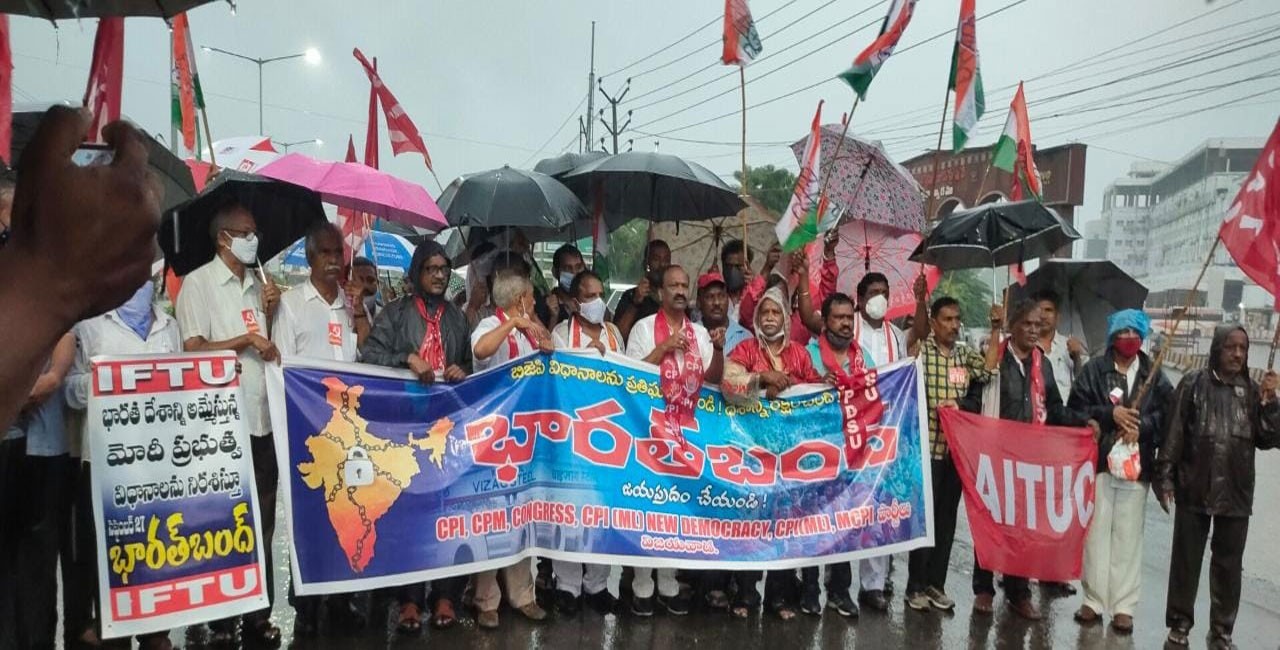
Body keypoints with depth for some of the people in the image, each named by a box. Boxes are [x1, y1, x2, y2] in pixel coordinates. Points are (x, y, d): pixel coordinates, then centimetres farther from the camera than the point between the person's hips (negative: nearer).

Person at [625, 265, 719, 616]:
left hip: (687, 428, 4)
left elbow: (713, 377, 5)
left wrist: (718, 348, -12)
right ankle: (642, 586, 9)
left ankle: (668, 583, 20)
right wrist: (664, 347, -15)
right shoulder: (644, 327, -1)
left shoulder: (699, 332, 11)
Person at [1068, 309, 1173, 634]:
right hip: (1098, 462, -1)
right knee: (1096, 532, 4)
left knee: (1128, 535, 4)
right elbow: (1075, 409, -2)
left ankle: (1123, 605, 12)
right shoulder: (1094, 369, 4)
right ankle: (1094, 599, 14)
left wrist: (1141, 426, -14)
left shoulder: (1154, 374, 8)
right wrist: (1110, 414, -14)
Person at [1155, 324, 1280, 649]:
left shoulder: (1253, 391, 4)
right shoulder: (1193, 384, -4)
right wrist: (1165, 478, -6)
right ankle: (1180, 623, 22)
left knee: (1229, 565, 11)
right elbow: (1173, 434, -3)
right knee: (1185, 560, 8)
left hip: (1236, 495, 2)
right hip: (1194, 490, -2)